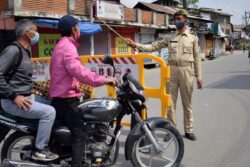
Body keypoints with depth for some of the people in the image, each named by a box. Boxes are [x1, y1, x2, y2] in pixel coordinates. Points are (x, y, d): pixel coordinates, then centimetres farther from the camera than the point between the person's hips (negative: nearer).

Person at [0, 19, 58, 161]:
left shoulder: (25, 51, 14)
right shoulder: (13, 50, -16)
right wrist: (14, 96, -24)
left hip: (26, 97, 10)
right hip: (12, 101, -10)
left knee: (50, 109, 15)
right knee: (49, 112, -19)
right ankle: (40, 150, -6)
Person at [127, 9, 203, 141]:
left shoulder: (193, 37, 7)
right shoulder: (169, 37, 12)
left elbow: (197, 58, 6)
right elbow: (154, 46, 7)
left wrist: (199, 76, 2)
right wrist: (137, 45, -5)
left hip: (186, 70, -2)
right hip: (172, 70, 2)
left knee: (187, 102, 5)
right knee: (170, 101, 4)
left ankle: (189, 130, 14)